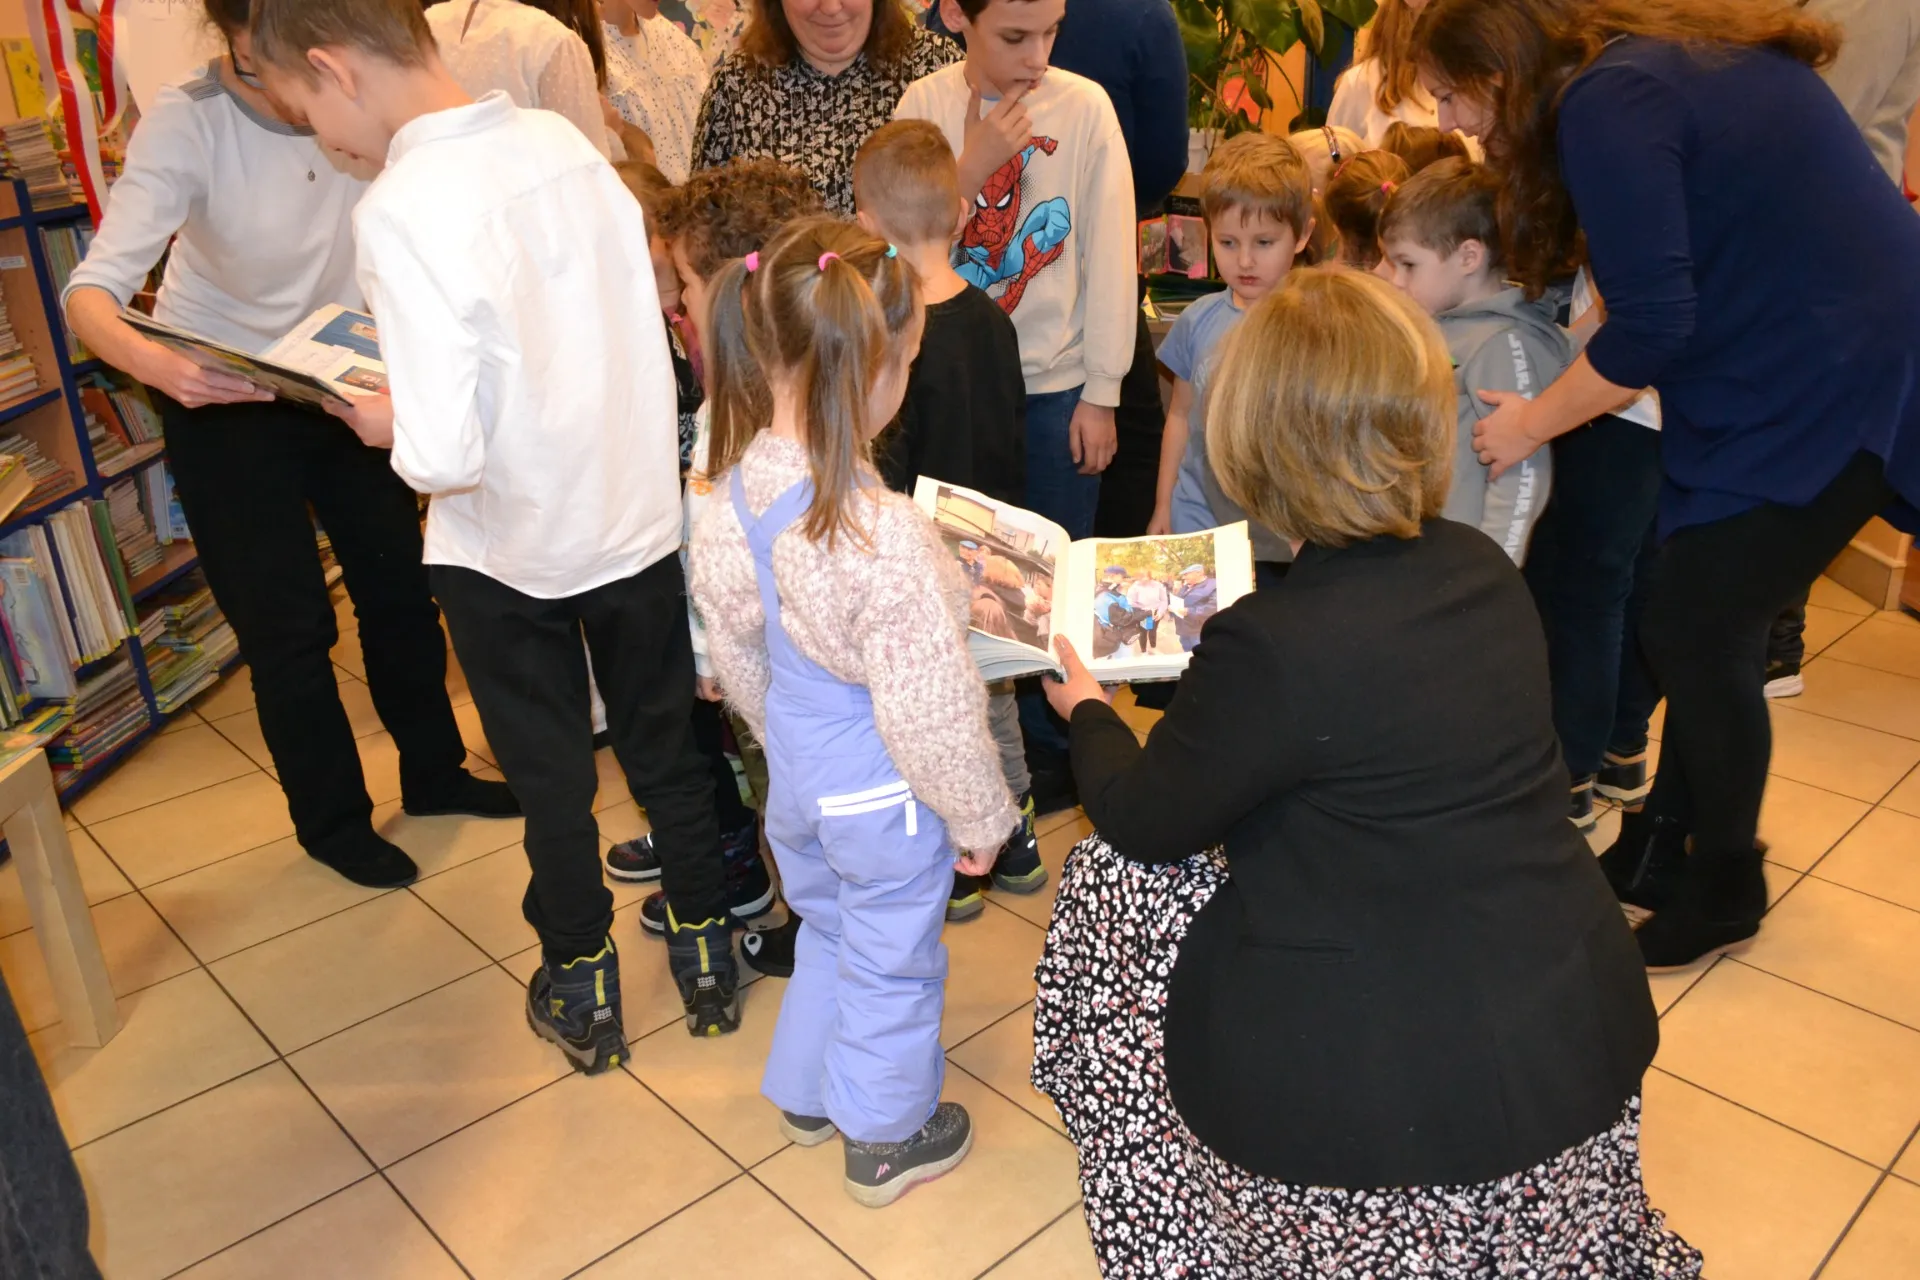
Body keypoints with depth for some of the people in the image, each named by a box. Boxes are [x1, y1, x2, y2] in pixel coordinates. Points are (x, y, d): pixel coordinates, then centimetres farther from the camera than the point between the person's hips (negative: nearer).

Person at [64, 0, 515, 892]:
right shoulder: (186, 123, -25)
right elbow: (92, 290, -31)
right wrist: (150, 360, -52)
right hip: (219, 395, -3)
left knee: (399, 583, 13)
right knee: (287, 623, 3)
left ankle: (433, 774, 35)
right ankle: (333, 822, 25)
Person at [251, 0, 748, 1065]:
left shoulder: (402, 210, -24)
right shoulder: (561, 140, -5)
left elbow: (443, 454, -29)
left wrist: (385, 423, -8)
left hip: (509, 548, -5)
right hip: (640, 513, 5)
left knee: (549, 776, 16)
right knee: (664, 748, 21)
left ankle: (581, 986, 36)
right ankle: (706, 948, 38)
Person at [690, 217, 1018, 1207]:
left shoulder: (729, 504, -11)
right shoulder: (884, 536, -34)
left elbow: (736, 657, 3)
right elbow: (932, 706, -25)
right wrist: (978, 813, -9)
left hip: (794, 782, 7)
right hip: (885, 800, -6)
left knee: (823, 932, 29)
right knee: (891, 967, 17)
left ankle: (806, 1095, 51)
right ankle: (887, 1140, 39)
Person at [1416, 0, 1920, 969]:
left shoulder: (1608, 105, -19)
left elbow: (1649, 327, -23)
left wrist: (1531, 422, -9)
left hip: (1824, 381, -9)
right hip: (1809, 361, 10)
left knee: (1699, 635, -2)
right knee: (1693, 623, 13)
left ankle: (1723, 889, 17)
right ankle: (1662, 847, 28)